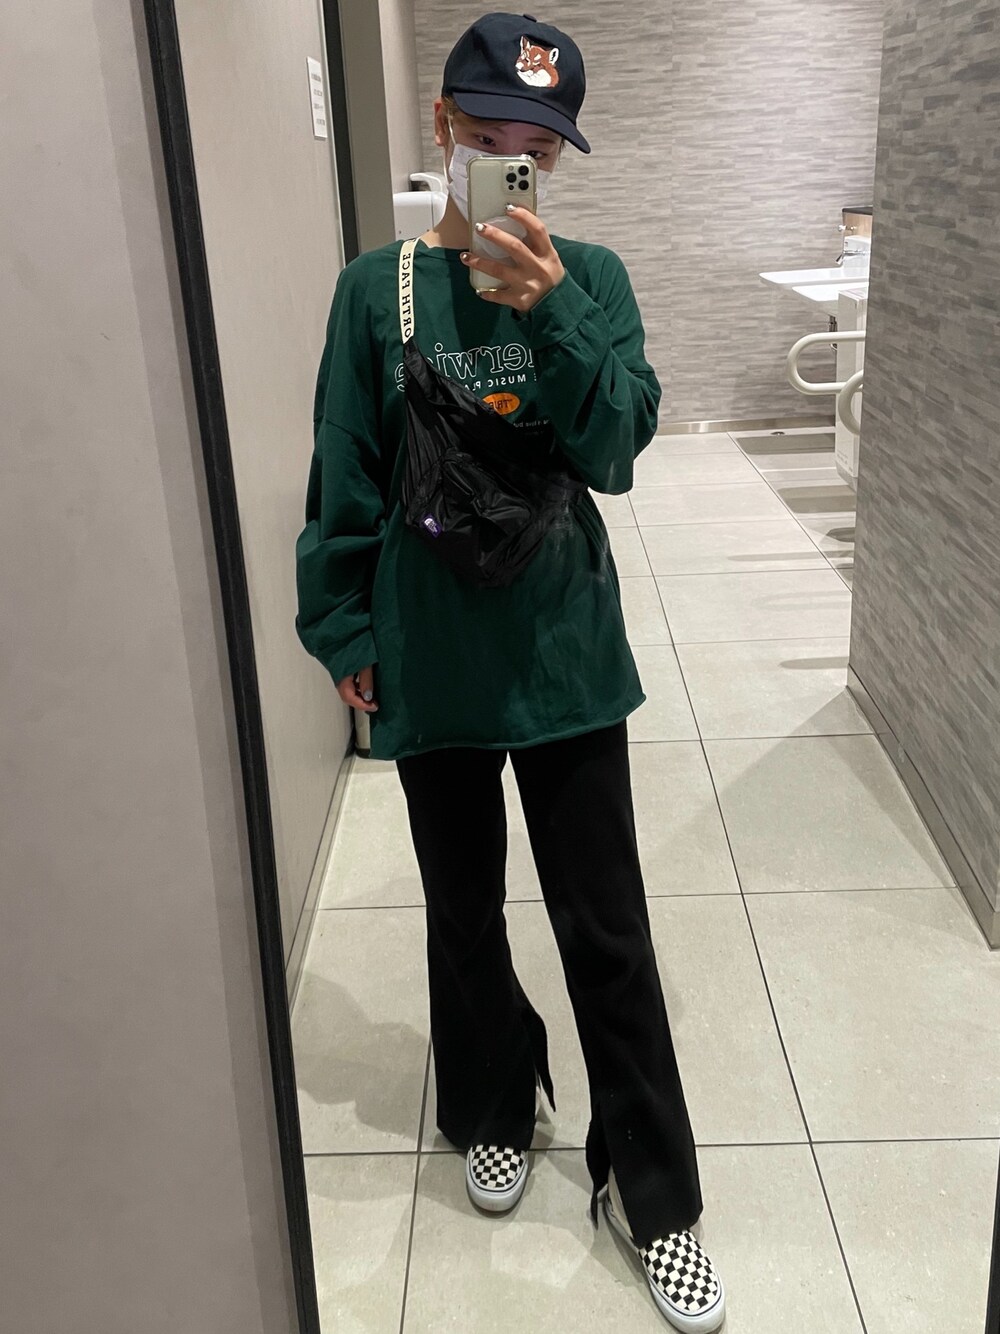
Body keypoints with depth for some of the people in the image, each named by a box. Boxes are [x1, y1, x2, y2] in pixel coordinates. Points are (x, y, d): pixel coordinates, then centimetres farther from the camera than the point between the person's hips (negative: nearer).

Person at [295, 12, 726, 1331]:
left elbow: (617, 445, -14)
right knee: (465, 911, 18)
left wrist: (551, 312, -28)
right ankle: (494, 1111, 43)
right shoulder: (378, 288, -3)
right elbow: (346, 481, 1)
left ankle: (653, 1192, 25)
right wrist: (344, 633, 1)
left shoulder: (590, 277, -2)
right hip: (432, 664, 1)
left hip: (564, 654, 0)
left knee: (607, 931, 7)